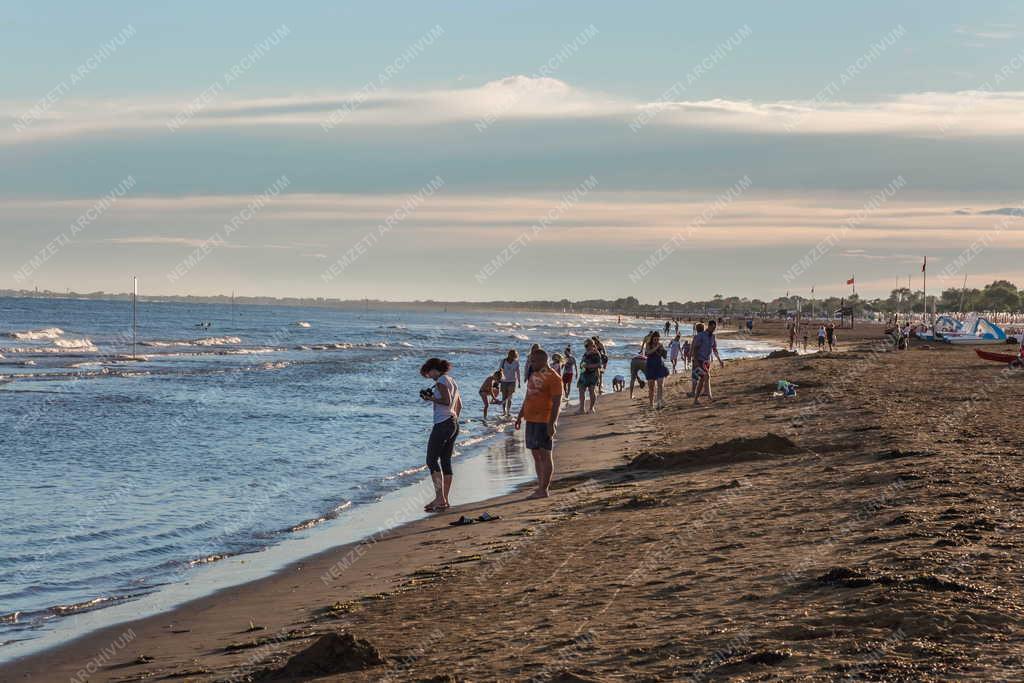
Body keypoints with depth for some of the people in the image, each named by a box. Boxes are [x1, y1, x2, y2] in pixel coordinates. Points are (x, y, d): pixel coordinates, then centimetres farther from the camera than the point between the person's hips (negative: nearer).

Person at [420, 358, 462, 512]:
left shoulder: (441, 381, -10)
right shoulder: (452, 381, 17)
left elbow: (446, 401, -21)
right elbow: (459, 405, 22)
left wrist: (431, 398, -9)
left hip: (443, 424, -9)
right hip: (454, 424, 9)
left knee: (432, 460, -7)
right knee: (446, 461, 10)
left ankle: (440, 497, -14)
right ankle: (444, 500, 10)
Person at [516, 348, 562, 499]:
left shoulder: (552, 378, -12)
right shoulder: (533, 375, 15)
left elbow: (556, 403, -16)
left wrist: (551, 424, -21)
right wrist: (520, 416, 21)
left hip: (544, 421, -9)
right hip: (531, 419, 9)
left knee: (545, 455, -6)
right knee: (536, 455, 11)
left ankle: (543, 490, -5)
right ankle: (540, 488, 16)